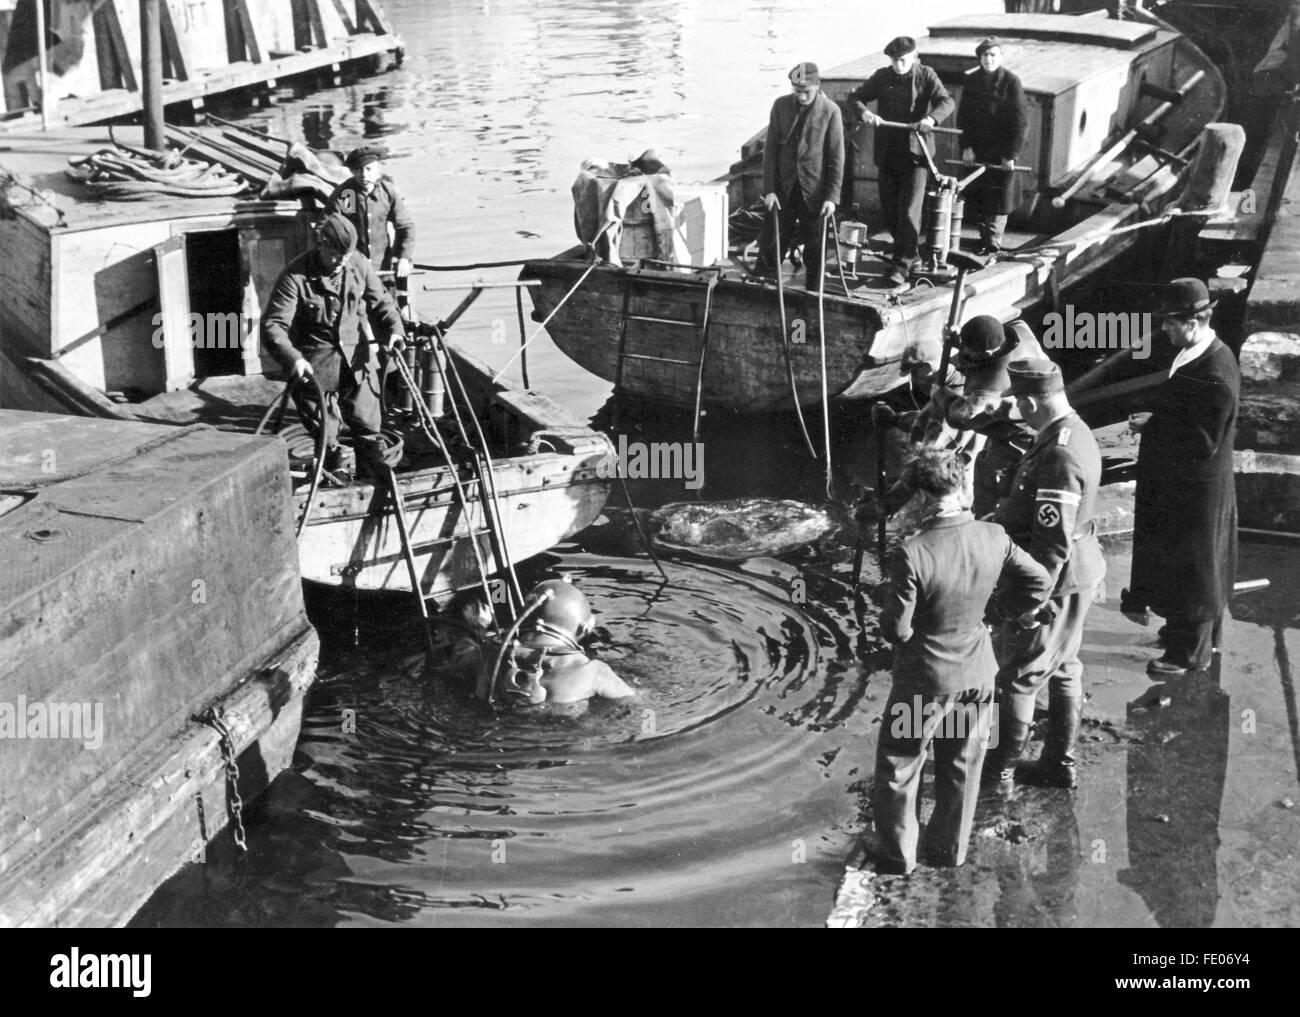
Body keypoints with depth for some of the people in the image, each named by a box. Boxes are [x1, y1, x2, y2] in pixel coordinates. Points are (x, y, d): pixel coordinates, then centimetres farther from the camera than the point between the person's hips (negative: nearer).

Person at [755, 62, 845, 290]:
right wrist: (769, 190, -4)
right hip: (783, 190, 2)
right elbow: (770, 150, 2)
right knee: (770, 244, 5)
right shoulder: (781, 106, -1)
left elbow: (837, 157, -6)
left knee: (814, 250, 5)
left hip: (814, 192, -2)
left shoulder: (830, 111, -8)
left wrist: (832, 196, -10)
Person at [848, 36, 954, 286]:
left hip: (916, 152, -4)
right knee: (889, 209, 9)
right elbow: (855, 97, 4)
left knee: (909, 211, -11)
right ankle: (909, 253, 30)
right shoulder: (882, 77, 6)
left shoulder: (926, 75, -1)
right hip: (887, 152, 4)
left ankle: (901, 266, -11)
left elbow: (946, 101, -12)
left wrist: (931, 118, -34)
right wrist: (864, 112, -19)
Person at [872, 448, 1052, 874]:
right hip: (977, 673, 5)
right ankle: (949, 851, 37)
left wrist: (889, 619, 0)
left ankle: (898, 856, 28)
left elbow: (897, 629, -22)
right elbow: (1040, 581, 0)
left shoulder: (912, 554, -28)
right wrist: (1011, 613, 15)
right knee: (961, 767, 22)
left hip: (924, 679, -5)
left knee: (898, 768, 16)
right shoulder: (994, 539, -13)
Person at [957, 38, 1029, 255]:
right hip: (976, 151, 4)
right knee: (972, 197, 3)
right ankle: (985, 237, 18)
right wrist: (966, 146, -3)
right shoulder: (972, 80, 5)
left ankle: (992, 246, 6)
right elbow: (963, 116, 8)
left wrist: (1011, 154, -14)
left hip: (1001, 152, -4)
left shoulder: (1011, 82, -7)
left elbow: (1021, 121, -8)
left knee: (998, 199, -1)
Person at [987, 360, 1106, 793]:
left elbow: (1053, 544, -27)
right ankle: (1059, 765, 32)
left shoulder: (1058, 456, -29)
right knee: (1063, 669, 19)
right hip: (1081, 571, 10)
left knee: (1018, 676, 4)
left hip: (1057, 579, -10)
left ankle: (1001, 771, 17)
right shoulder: (1076, 431, 4)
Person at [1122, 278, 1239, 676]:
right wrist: (1155, 417, 0)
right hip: (1181, 481, 10)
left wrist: (1153, 424, -22)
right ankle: (1203, 634, 42)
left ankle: (1190, 652, 22)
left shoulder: (1214, 376, -29)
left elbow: (1203, 444, -27)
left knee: (1190, 566, 6)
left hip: (1196, 489, -10)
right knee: (1187, 562, 24)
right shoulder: (1199, 354, 1)